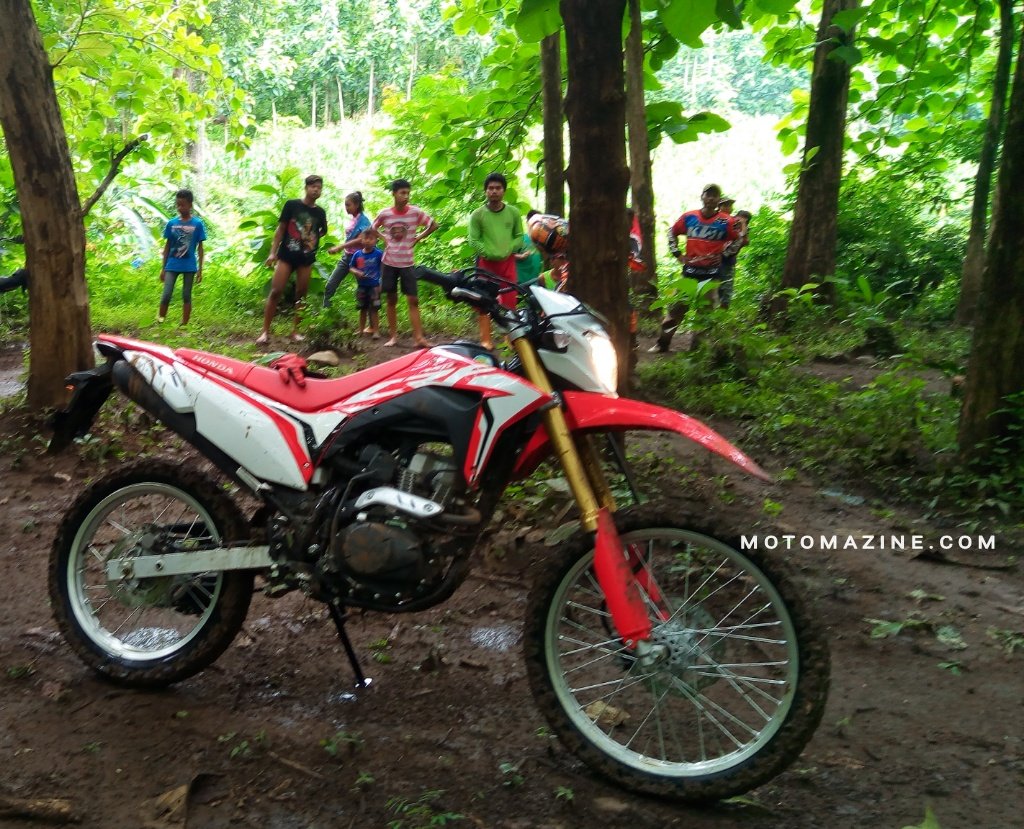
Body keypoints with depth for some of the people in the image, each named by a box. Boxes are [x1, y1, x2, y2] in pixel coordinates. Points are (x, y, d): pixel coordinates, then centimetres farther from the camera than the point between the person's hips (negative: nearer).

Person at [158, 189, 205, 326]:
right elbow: (167, 246, 9)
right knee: (166, 295, -6)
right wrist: (162, 268, 8)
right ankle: (160, 321, 7)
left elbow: (200, 247, 1)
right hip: (172, 265, 1)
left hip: (189, 266, -1)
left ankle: (184, 325, 12)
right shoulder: (171, 223, 3)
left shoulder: (197, 224, -3)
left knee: (186, 296, 6)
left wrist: (200, 269, -1)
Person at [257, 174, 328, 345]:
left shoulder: (320, 212, 6)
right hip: (286, 255, -3)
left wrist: (312, 239, 10)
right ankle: (265, 331, -4)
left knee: (301, 295, 6)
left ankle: (295, 331, 14)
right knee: (276, 292, -8)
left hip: (306, 258, 3)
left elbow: (323, 232, 26)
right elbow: (281, 229, -1)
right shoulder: (292, 204, -2)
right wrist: (273, 252, -6)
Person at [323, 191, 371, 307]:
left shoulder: (363, 220, -13)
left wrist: (340, 247, -24)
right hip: (346, 256, 7)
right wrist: (338, 247, 3)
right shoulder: (349, 219, 8)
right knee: (330, 286, 1)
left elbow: (360, 240, -23)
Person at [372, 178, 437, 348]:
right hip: (389, 262, 1)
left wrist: (418, 238, -1)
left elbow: (434, 225, 4)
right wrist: (384, 238, -1)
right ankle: (394, 336, 14)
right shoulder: (384, 213, -5)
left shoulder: (416, 212, -8)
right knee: (391, 300, 7)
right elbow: (373, 229, 14)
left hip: (407, 263, -1)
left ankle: (419, 338, -6)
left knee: (413, 300, -4)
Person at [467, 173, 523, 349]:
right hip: (486, 262, -1)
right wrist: (490, 253, -16)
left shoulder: (513, 213, 4)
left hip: (508, 261, 2)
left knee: (509, 302, 3)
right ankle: (485, 340, 3)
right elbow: (473, 241, -4)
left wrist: (508, 250, -11)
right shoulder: (477, 215, -2)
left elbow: (519, 236, 7)